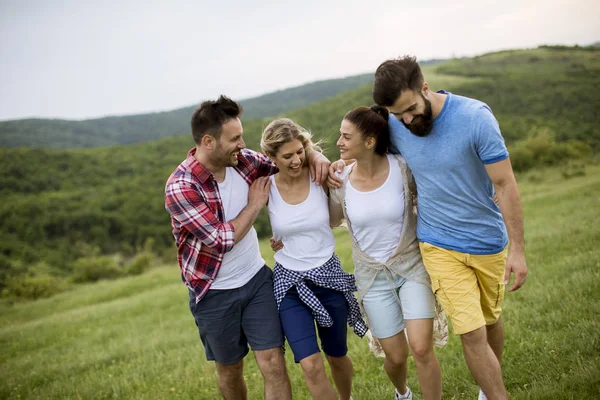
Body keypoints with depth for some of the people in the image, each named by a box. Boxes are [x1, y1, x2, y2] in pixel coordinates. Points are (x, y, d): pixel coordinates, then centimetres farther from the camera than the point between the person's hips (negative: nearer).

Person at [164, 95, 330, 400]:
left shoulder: (242, 160, -6)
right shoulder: (180, 187, -22)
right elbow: (222, 239, -26)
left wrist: (314, 155, -13)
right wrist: (255, 205, -15)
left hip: (257, 280, 3)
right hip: (215, 294, -3)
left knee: (273, 363, -2)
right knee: (230, 369, 16)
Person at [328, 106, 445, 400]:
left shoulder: (402, 168, -15)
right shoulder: (341, 180, -9)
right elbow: (329, 221, 9)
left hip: (412, 265, -2)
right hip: (372, 276, 2)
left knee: (421, 348, -15)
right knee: (396, 356, 7)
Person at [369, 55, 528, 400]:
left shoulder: (475, 117, -21)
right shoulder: (393, 126, -11)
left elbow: (505, 184, -17)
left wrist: (518, 250, -16)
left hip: (489, 241, 0)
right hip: (440, 245, 1)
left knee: (491, 321, 20)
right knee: (472, 334, -7)